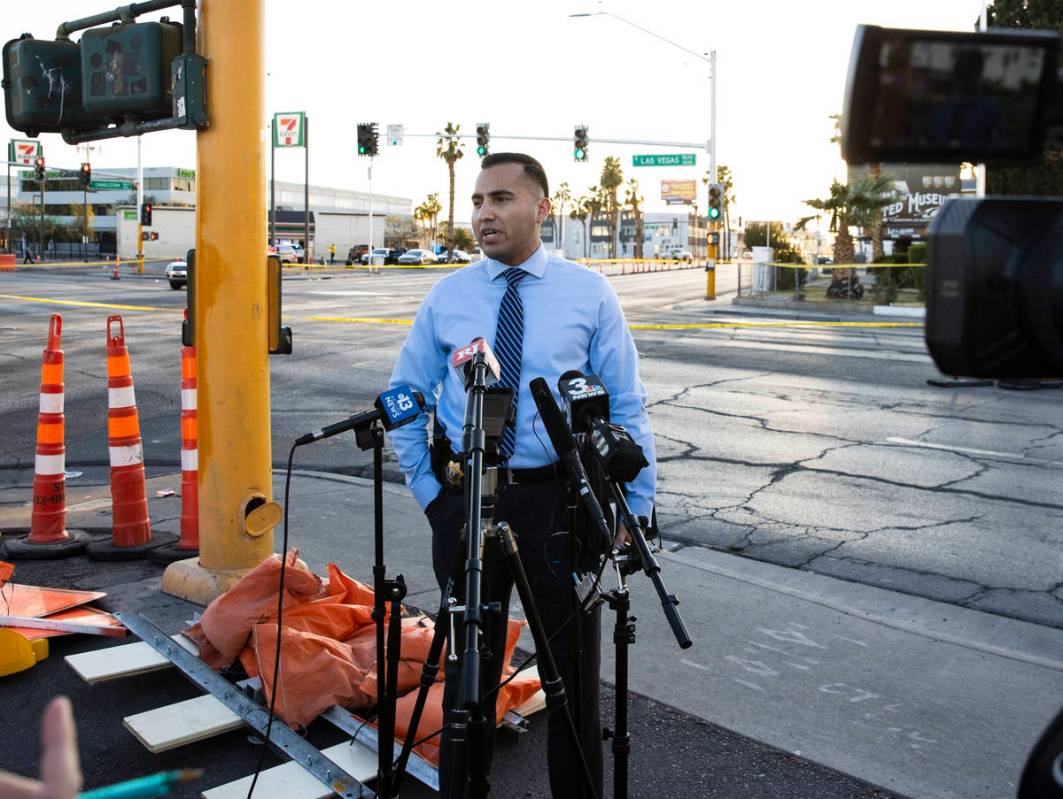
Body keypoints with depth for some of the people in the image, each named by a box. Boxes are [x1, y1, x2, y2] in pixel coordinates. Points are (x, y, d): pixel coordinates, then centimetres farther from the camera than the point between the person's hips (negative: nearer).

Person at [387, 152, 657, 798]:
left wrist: (636, 506, -4)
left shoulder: (589, 292, -1)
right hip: (465, 500, 1)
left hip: (562, 501, -1)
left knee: (573, 670, 14)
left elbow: (628, 406, 0)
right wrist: (429, 489, 2)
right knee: (469, 666, 16)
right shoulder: (447, 297, 3)